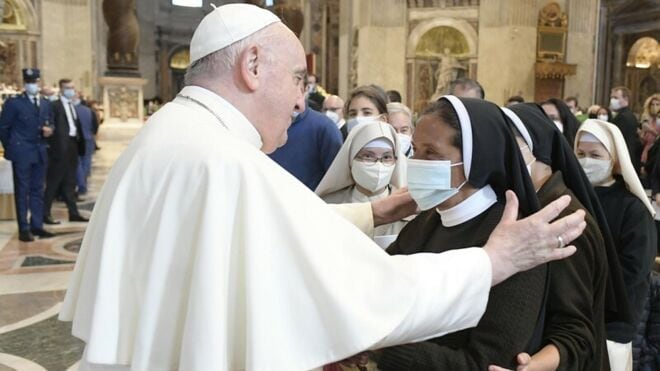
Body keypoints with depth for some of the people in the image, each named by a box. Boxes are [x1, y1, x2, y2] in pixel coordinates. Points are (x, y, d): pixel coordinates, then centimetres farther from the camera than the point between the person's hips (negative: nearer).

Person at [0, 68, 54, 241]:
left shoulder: (45, 103, 11)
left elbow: (49, 124, 19)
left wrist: (49, 130, -3)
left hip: (40, 152, 5)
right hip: (21, 153, -5)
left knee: (38, 191, 11)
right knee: (22, 192, 1)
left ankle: (37, 226, 20)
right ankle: (24, 229, 6)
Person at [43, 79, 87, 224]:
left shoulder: (73, 106, 16)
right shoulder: (55, 105, -8)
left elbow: (77, 126, 13)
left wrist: (80, 144, 7)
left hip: (73, 146, 8)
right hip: (61, 146, -8)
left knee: (70, 182, 13)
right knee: (54, 181, -1)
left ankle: (73, 212, 20)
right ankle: (45, 214, 7)